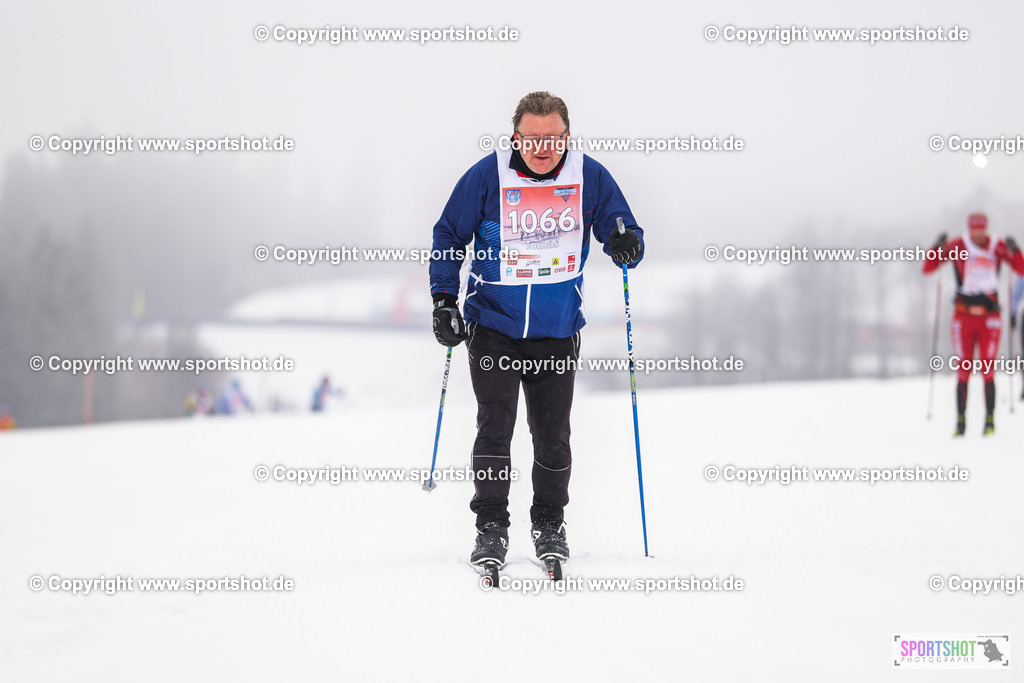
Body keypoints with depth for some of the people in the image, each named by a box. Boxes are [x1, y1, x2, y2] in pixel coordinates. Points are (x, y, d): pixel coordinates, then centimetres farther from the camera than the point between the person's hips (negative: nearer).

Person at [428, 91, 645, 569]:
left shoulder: (589, 177, -5)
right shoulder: (487, 175, -9)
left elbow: (622, 233, 5)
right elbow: (449, 237, 2)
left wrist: (626, 246, -19)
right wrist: (443, 299, -6)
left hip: (558, 330, 1)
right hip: (494, 325, -1)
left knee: (552, 434, 6)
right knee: (494, 427, -8)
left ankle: (549, 522, 25)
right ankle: (491, 526, 5)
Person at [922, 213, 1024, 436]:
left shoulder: (999, 248, 2)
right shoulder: (957, 247, 0)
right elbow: (927, 268, -2)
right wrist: (937, 249, -19)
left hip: (990, 317, 0)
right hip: (964, 316, 0)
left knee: (988, 370, -4)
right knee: (963, 370, -1)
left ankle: (990, 419, 0)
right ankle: (961, 420, 4)